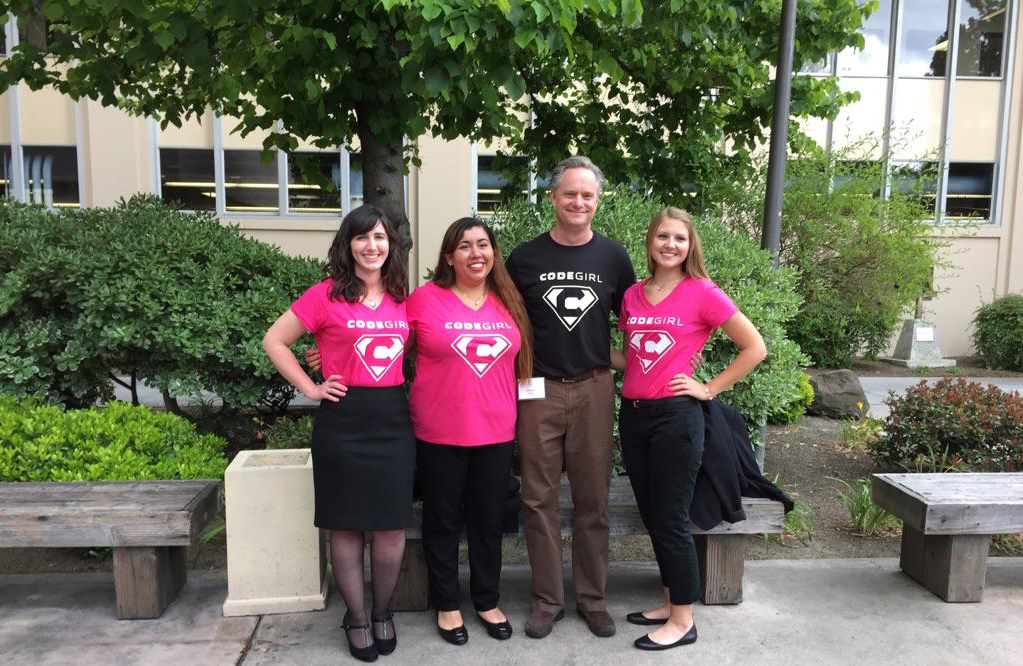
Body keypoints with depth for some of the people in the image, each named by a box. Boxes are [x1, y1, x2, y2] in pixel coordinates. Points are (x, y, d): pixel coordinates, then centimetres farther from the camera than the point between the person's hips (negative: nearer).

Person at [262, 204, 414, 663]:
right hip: (344, 420, -3)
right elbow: (274, 341, -1)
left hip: (394, 419, 3)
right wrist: (310, 388, -6)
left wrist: (410, 387, 8)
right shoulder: (327, 295, -5)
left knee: (392, 526, 7)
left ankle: (383, 613, 29)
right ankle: (356, 619, 25)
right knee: (347, 526, 8)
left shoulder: (402, 298, 7)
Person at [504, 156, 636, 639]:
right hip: (539, 390, 0)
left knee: (592, 499, 8)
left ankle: (592, 598, 23)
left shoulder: (612, 256, 5)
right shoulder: (525, 258, 2)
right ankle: (547, 599, 20)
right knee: (539, 499, 5)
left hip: (594, 389, 1)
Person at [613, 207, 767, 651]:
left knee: (671, 519, 1)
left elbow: (755, 348, -5)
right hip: (633, 414, 6)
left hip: (675, 416, -6)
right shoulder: (632, 295, 8)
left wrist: (709, 389, -7)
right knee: (651, 515, 14)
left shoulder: (702, 293, -8)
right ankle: (672, 602, 31)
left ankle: (683, 620, 17)